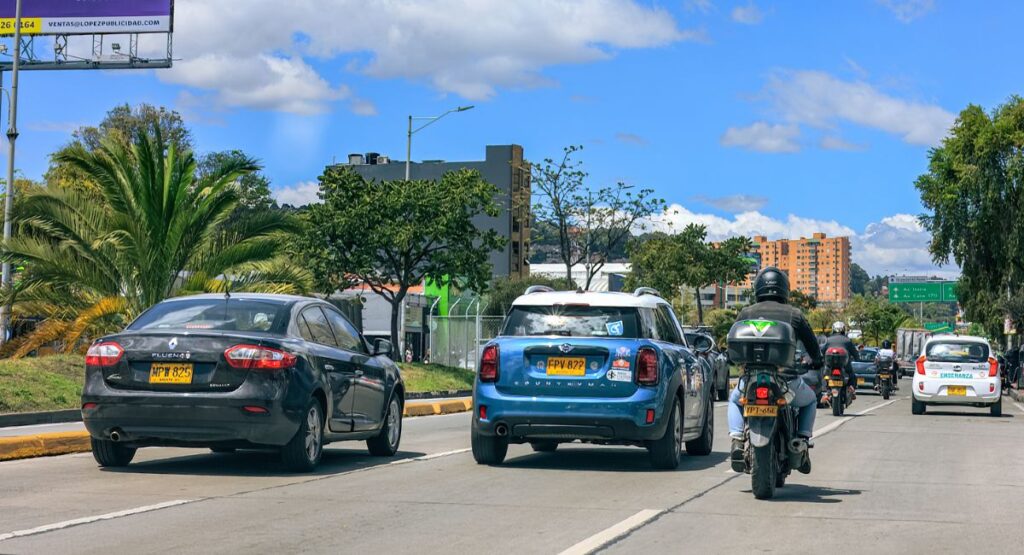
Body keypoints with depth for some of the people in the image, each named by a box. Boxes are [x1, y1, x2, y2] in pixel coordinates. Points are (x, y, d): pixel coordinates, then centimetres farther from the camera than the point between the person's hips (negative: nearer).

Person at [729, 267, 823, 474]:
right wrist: (816, 362, 34)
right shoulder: (794, 314, 6)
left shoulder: (747, 313, 8)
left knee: (735, 399, 33)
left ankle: (737, 443, 12)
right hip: (786, 378, -1)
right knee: (809, 400, 31)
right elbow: (812, 344, 12)